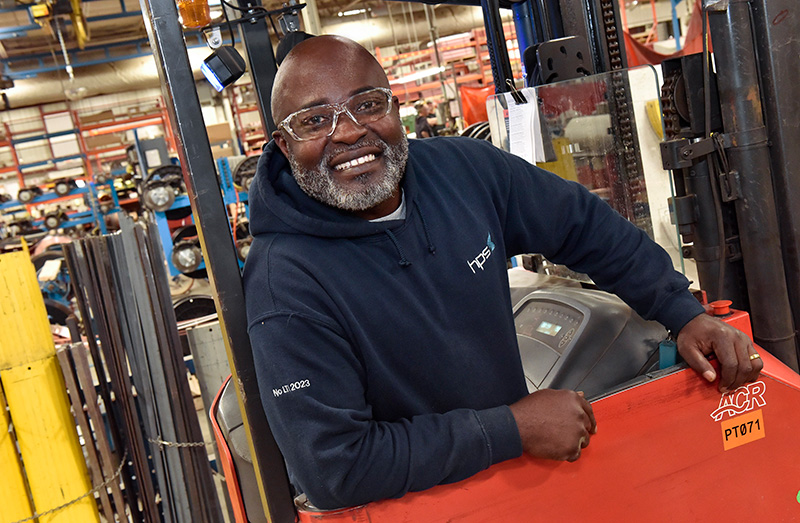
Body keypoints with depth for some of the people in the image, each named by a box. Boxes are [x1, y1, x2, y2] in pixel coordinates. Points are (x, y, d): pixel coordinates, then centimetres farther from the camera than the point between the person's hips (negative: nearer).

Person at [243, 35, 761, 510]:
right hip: (408, 507, -8)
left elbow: (584, 223, 7)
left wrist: (685, 312, 1)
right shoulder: (285, 287, -23)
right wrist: (514, 428, -22)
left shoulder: (464, 168, -7)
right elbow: (334, 470, -25)